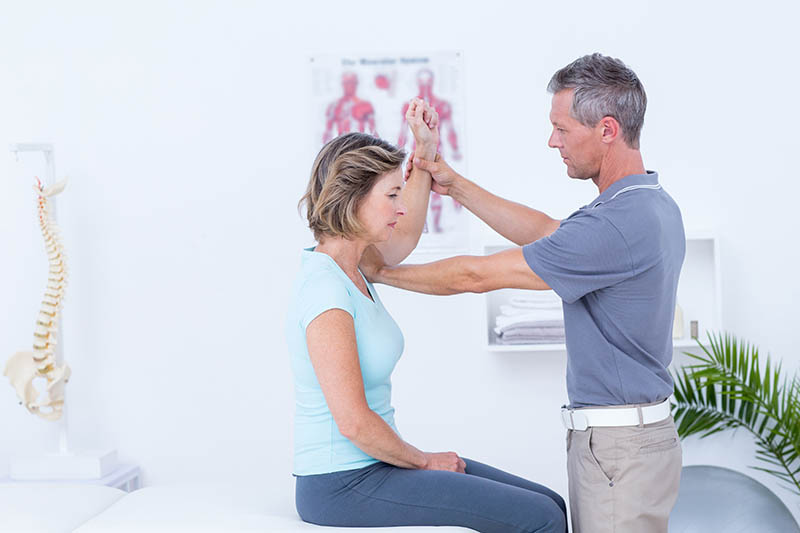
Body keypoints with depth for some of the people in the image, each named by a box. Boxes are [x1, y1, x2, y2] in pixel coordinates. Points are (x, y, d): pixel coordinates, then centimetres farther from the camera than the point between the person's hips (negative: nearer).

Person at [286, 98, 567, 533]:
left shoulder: (347, 268, 7)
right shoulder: (325, 289, -21)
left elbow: (406, 235, 29)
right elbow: (353, 421, -23)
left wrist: (425, 149, 21)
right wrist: (424, 461, -9)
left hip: (371, 466, 10)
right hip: (343, 487, -10)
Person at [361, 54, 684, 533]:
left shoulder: (619, 223, -24)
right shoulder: (654, 204, 9)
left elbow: (477, 276, -17)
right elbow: (547, 233, 22)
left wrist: (381, 271, -3)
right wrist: (456, 185, 20)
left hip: (620, 446, -10)